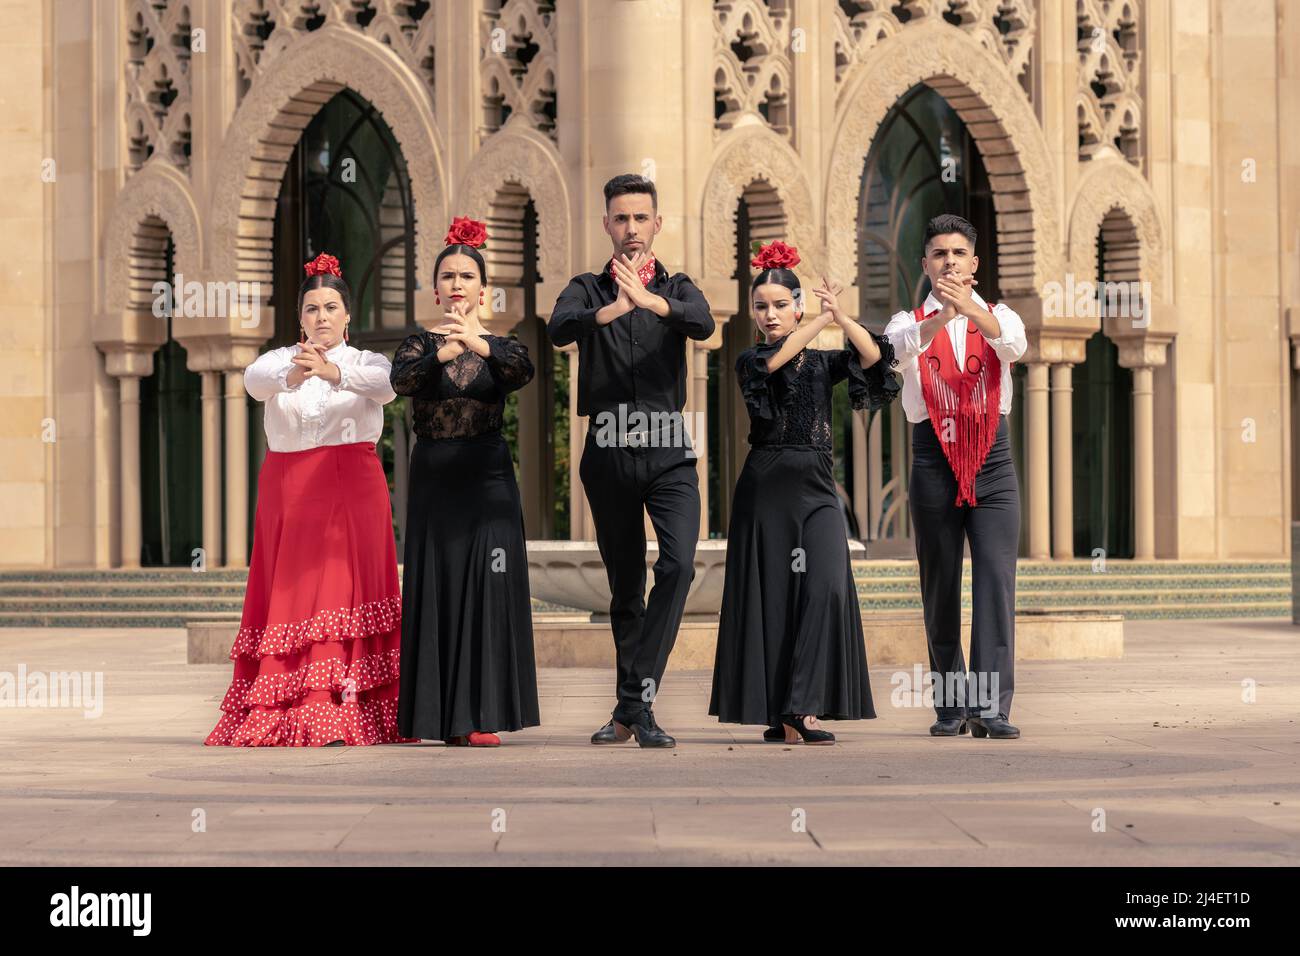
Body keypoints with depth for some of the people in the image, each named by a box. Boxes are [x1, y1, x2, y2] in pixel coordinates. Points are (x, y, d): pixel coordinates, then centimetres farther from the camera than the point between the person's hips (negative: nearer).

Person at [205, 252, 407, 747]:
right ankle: (278, 717, -3)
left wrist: (333, 373, -36)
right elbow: (254, 379, -14)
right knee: (289, 591, -4)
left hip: (352, 490, -1)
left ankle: (336, 717, -12)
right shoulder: (279, 360, 11)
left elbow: (385, 384, -16)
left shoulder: (365, 362, 9)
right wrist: (290, 378, -38)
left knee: (343, 590, -9)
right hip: (288, 491, 1)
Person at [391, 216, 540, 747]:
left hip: (487, 478, 0)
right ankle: (432, 715, 6)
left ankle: (477, 716, -7)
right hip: (433, 478, 0)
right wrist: (443, 353, -36)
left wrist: (479, 345, -37)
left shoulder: (501, 347, 6)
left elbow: (523, 370, -18)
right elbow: (402, 379, -17)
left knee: (487, 586, -7)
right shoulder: (419, 344, 6)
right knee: (434, 588, 0)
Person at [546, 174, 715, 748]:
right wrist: (610, 311, -33)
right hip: (609, 453, 1)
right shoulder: (588, 290, 9)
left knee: (678, 562, -20)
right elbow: (559, 328, -13)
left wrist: (649, 300, -31)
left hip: (668, 452, -1)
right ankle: (635, 709, 19)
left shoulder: (676, 288, 10)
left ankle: (634, 701, -17)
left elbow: (703, 325, -13)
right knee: (624, 586, 8)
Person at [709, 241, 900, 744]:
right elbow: (774, 361, -18)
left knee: (826, 587, -14)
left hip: (817, 486, 2)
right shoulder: (751, 360, 5)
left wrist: (840, 316, -20)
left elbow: (873, 357, -5)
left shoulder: (824, 362, 12)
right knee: (771, 594, -2)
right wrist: (822, 318, -14)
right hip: (767, 487, -2)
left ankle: (803, 708, -16)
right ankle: (776, 714, 4)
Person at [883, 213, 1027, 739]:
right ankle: (951, 704, 14)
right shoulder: (909, 321, 8)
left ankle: (991, 706, -16)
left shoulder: (997, 316, 10)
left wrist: (970, 308, -33)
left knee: (996, 579, -12)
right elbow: (899, 346, -17)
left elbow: (1013, 344, -14)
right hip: (933, 458, 0)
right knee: (940, 587, 4)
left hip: (992, 461, 0)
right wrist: (939, 318, -37)